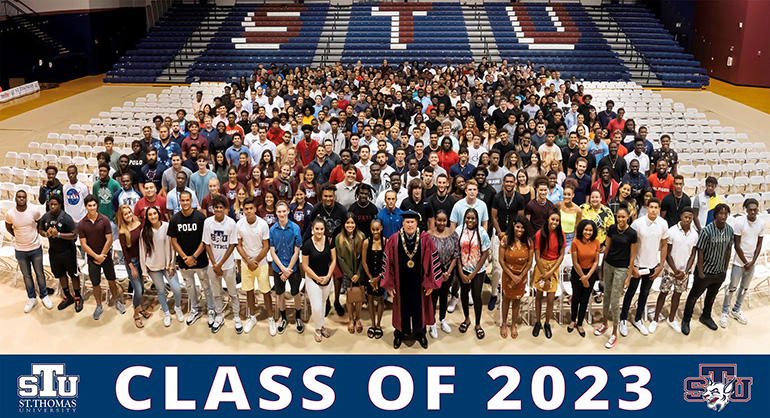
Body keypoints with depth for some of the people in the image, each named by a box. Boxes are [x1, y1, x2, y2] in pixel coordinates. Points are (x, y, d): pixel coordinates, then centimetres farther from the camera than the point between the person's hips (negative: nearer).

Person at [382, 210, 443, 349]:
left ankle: (420, 333, 37)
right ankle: (399, 334, 37)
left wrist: (430, 283, -6)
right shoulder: (394, 240, -10)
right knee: (401, 307, 15)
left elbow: (432, 261, -6)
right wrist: (389, 284, -3)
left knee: (420, 307, 15)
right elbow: (388, 263, -4)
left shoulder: (425, 240, -11)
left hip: (418, 283, 0)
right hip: (401, 283, 0)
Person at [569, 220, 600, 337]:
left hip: (591, 273, 2)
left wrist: (587, 276, -13)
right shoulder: (576, 242, -19)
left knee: (584, 300, 10)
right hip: (577, 273, -2)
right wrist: (583, 278, -8)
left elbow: (596, 261, -6)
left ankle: (580, 324, 25)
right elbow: (575, 263, -14)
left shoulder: (595, 242, -11)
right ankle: (573, 320, 37)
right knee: (576, 297, 16)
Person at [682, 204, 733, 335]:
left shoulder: (730, 230, -6)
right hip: (706, 271, -5)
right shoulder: (707, 230, -22)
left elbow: (729, 249, 6)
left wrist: (726, 267, 9)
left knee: (712, 295, 24)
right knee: (694, 296, 8)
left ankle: (706, 317, 44)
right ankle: (686, 320, 23)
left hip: (720, 272, 5)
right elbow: (700, 252, -17)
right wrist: (700, 272, -13)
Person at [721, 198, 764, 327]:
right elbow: (737, 245, -12)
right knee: (732, 287, 2)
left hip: (752, 262, 4)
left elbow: (759, 245, 3)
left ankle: (736, 310, 32)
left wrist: (752, 262, -5)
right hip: (739, 261, -4)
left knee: (745, 287, 16)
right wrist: (745, 262, -11)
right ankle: (724, 312, 14)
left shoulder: (761, 224, -3)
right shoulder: (739, 222, -15)